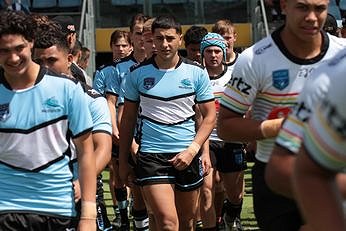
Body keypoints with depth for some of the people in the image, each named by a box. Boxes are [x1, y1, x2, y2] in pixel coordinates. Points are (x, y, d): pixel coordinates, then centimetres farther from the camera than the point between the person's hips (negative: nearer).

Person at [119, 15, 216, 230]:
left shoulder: (197, 73, 1)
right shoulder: (138, 73, 1)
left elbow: (209, 116, 4)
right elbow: (128, 118, 10)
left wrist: (193, 149, -9)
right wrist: (123, 160, 10)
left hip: (187, 156, 2)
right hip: (151, 155, -2)